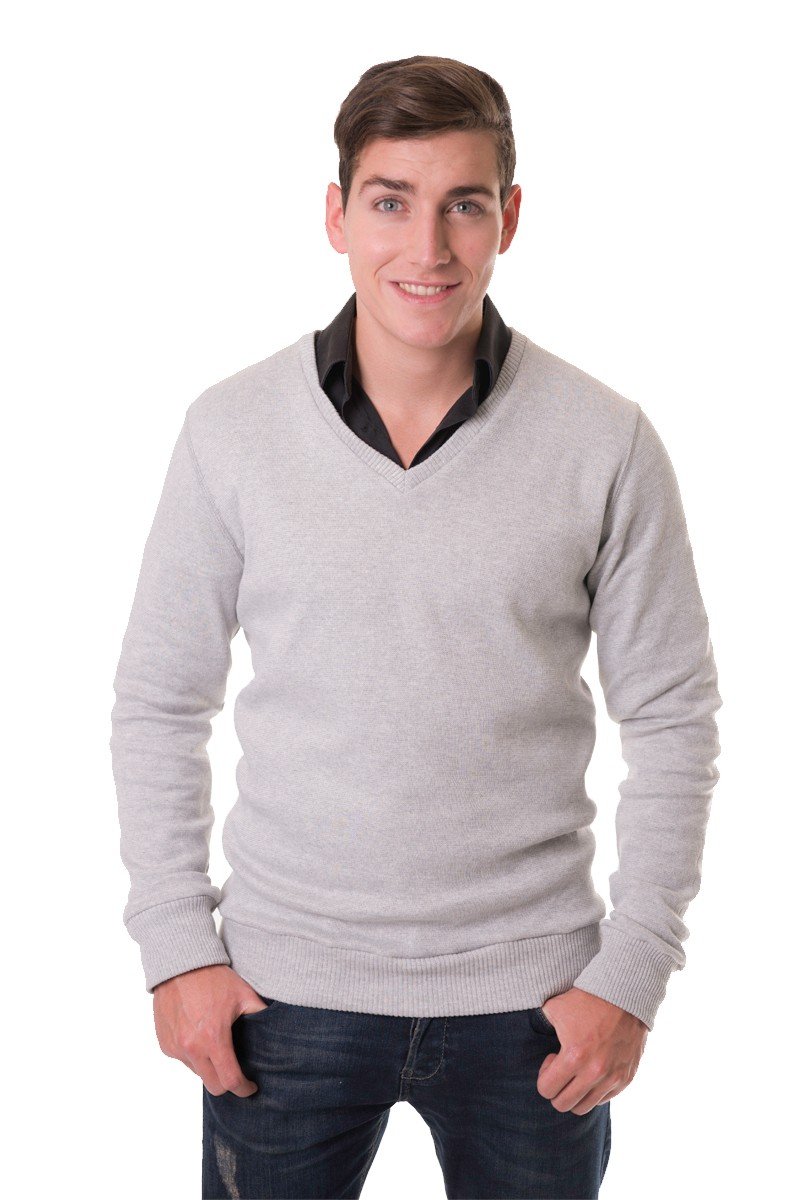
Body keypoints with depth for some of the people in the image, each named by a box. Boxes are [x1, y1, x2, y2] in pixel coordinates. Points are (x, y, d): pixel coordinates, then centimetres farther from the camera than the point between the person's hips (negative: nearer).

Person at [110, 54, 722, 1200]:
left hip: (528, 991, 0)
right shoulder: (231, 430, -5)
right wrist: (177, 946, -1)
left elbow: (673, 722, -1)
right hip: (288, 984, 1)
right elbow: (158, 707, 2)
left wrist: (632, 973, -4)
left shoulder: (607, 443, -7)